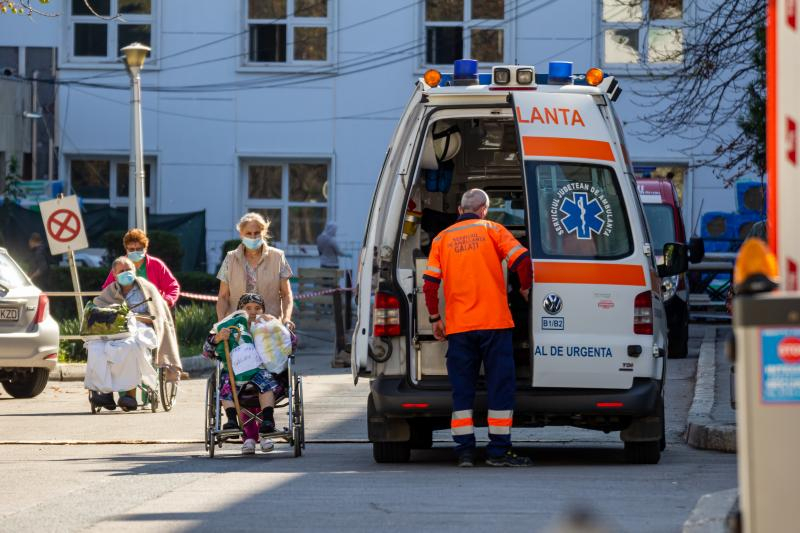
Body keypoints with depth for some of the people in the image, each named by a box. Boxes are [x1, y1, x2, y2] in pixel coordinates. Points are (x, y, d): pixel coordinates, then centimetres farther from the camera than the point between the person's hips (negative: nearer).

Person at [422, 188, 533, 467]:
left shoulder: (442, 239, 10)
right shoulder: (492, 230, 3)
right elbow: (522, 259, -7)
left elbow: (430, 284, 4)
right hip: (494, 321, -2)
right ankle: (498, 450, -1)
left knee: (462, 390, 7)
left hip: (458, 326, 2)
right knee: (500, 385, 2)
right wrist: (525, 288, 11)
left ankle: (465, 451, 2)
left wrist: (435, 318, 15)